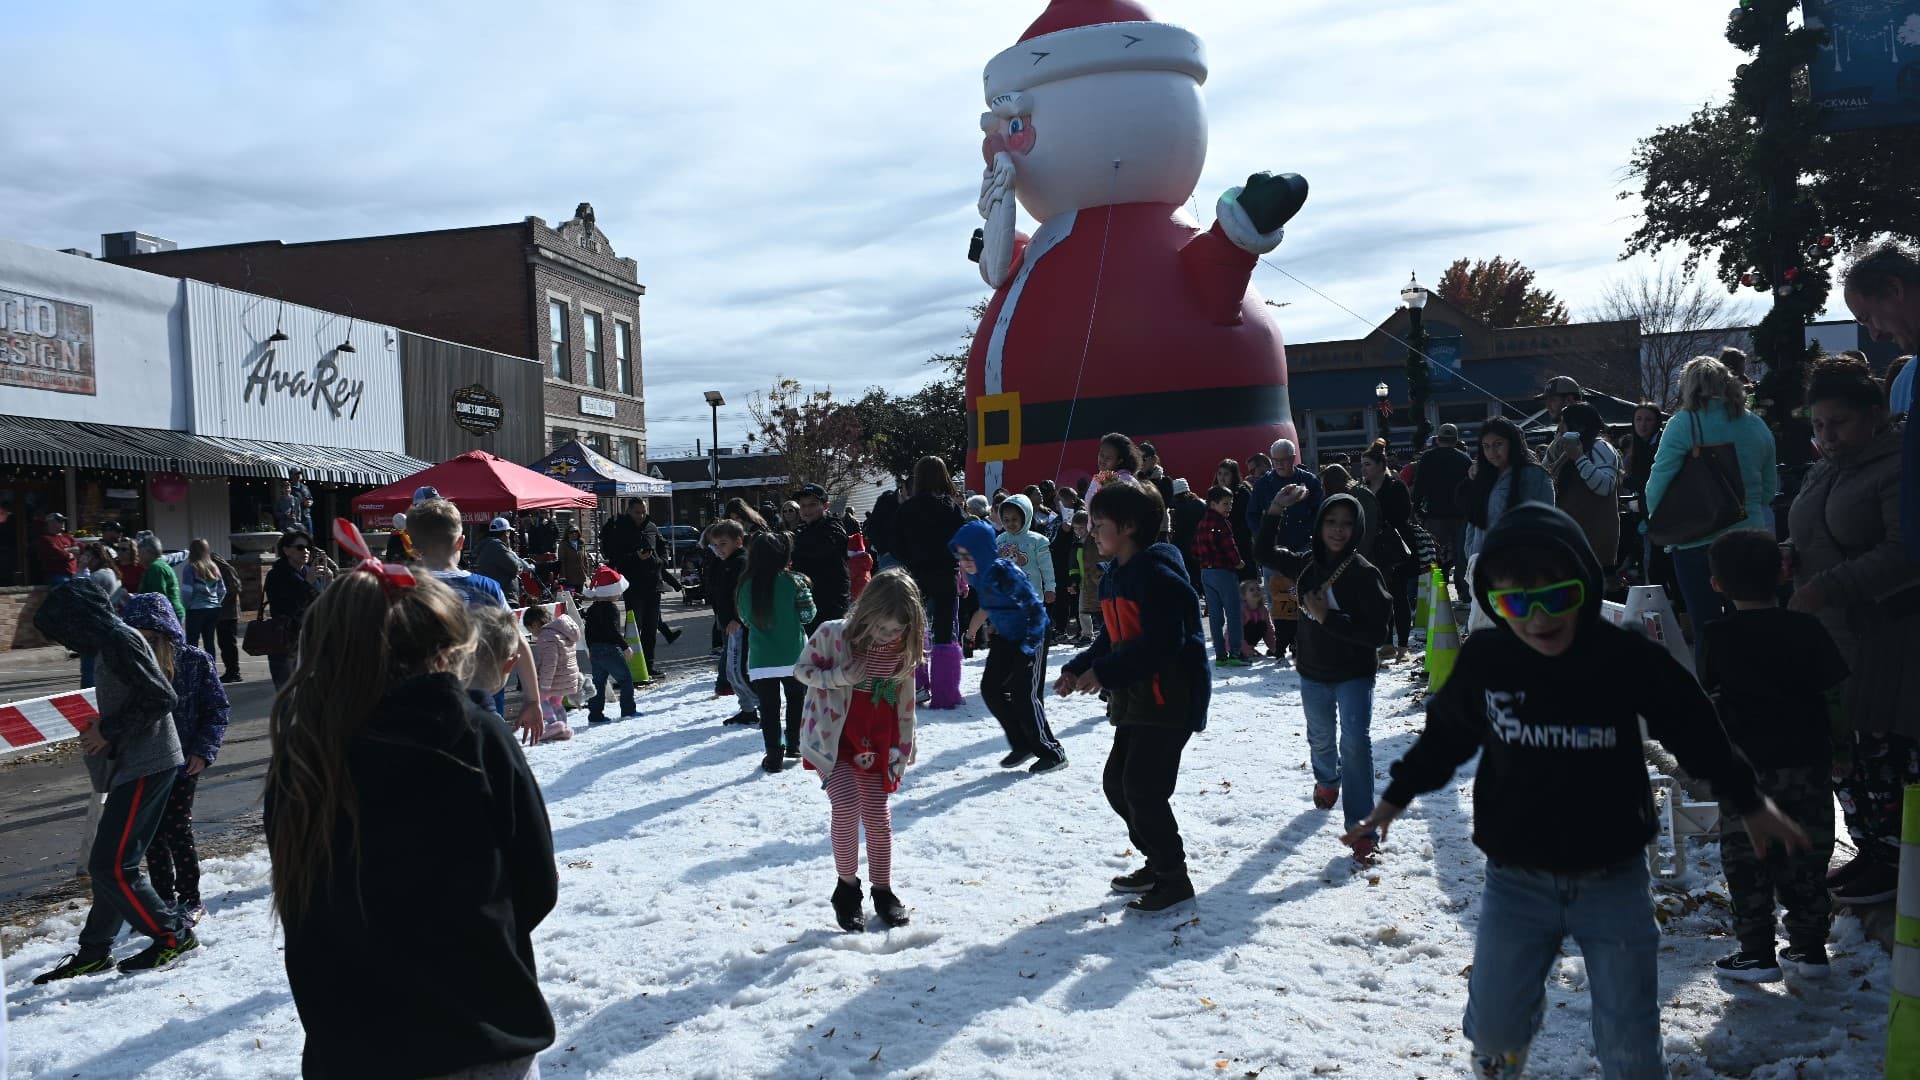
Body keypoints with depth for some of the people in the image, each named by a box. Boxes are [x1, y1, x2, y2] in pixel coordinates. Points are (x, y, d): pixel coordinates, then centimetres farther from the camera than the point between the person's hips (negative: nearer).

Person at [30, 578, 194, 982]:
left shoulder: (119, 641, -14)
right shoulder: (112, 642, 16)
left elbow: (160, 698, -22)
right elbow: (145, 696, 21)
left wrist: (109, 730, -15)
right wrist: (102, 730, 10)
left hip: (144, 766, -10)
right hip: (138, 765, 10)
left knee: (110, 865, -7)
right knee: (113, 864, 14)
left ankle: (172, 935, 2)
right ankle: (93, 953, 22)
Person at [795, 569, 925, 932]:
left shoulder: (904, 648, -9)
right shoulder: (832, 634, -20)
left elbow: (905, 704, 5)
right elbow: (801, 669, -6)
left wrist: (902, 750, 8)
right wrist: (840, 676, -23)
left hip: (877, 744, 3)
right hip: (833, 738, -3)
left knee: (877, 816, 7)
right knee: (847, 804, -18)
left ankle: (883, 890, 27)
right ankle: (847, 887, 3)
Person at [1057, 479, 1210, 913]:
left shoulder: (1156, 573, -19)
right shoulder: (1116, 576, 13)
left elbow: (1162, 642, -25)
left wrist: (1103, 672, -21)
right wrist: (1078, 668, 3)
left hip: (1168, 699, -10)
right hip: (1135, 699, 10)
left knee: (1142, 788, -8)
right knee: (1116, 782, 13)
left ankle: (1174, 878, 9)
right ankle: (1158, 861, 29)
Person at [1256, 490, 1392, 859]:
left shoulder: (1365, 573, -19)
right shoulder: (1306, 563, -5)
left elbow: (1379, 632, -23)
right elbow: (1264, 552, 8)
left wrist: (1328, 618, -27)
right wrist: (1275, 511, -5)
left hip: (1354, 674, -5)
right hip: (1313, 672, 5)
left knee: (1355, 741, -19)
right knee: (1321, 738, 24)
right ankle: (1327, 781, 55)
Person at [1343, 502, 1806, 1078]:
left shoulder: (1630, 657, -14)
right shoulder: (1483, 661, -11)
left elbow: (1696, 729, 3)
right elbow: (1445, 734, 8)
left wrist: (1749, 802, 13)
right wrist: (1394, 800, 15)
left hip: (1614, 880, -1)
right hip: (1516, 879, 1)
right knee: (1494, 1026, 4)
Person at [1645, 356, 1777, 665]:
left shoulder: (1684, 424, -9)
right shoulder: (1757, 426, 8)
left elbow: (1658, 484, -13)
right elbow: (1770, 489, 15)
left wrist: (1659, 522, 4)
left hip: (1698, 543, -5)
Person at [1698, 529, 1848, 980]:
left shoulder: (1717, 636, -7)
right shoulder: (1806, 628, -3)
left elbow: (1708, 691, 1)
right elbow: (1834, 682, 4)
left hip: (1749, 765, -3)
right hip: (1809, 760, 3)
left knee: (1747, 861, 5)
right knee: (1807, 858, 14)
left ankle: (1757, 954, 7)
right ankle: (1809, 948, 21)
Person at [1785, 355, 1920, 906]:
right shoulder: (1823, 473, 15)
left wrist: (1828, 587, -26)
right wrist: (1789, 555, 3)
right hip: (1829, 634, 8)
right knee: (1842, 747, 12)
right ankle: (1869, 848, 24)